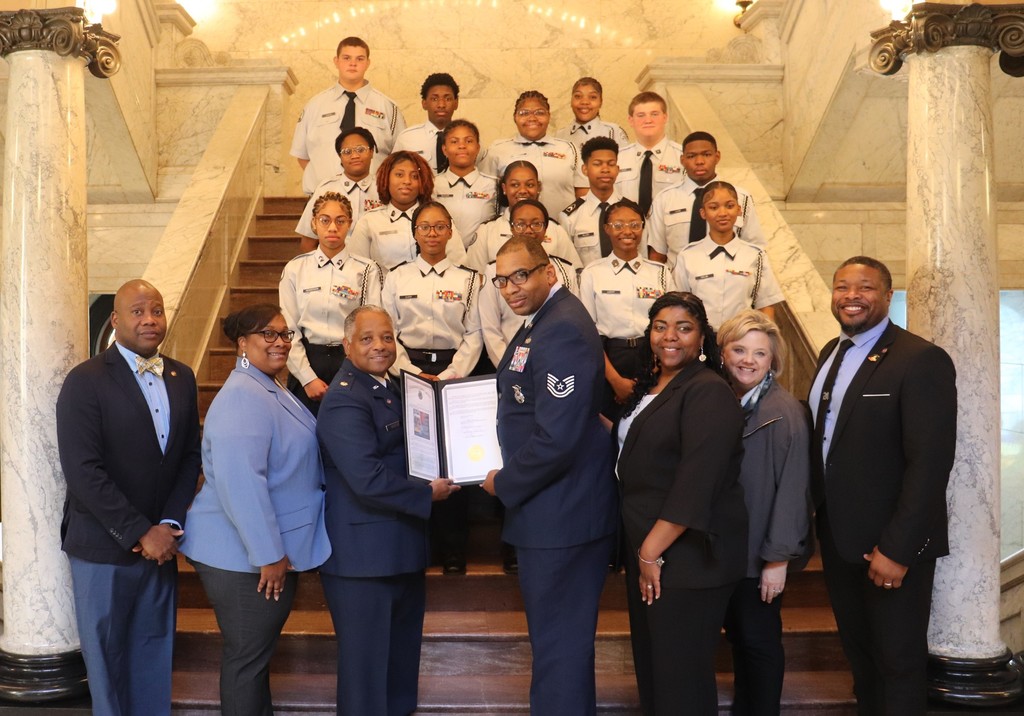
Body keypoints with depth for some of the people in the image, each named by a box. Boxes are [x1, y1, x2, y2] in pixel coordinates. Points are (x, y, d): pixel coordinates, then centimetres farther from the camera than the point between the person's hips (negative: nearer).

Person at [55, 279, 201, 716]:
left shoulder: (181, 377, 5)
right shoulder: (85, 381, -11)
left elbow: (190, 455, 5)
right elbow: (83, 472, -17)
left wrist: (169, 524, -8)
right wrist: (140, 533, -17)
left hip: (159, 544, 4)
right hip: (103, 548, -4)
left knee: (155, 653, 13)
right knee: (106, 656, 10)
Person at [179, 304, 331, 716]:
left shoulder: (270, 390, 12)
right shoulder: (243, 397, -21)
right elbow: (240, 484, -29)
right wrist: (269, 554, -25)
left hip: (270, 549, 10)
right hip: (247, 556, -10)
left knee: (257, 652, 22)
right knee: (247, 656, 6)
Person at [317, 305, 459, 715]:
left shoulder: (388, 389, 12)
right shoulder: (345, 400, -19)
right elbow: (368, 480, -28)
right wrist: (428, 494, -17)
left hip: (401, 551, 10)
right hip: (363, 555, -10)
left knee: (402, 653, 22)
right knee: (366, 664, 3)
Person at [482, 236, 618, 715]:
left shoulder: (562, 330, -22)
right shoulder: (542, 320, 11)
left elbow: (555, 439, -28)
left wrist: (504, 484, -14)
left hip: (561, 517, -10)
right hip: (550, 511, 10)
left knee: (558, 644, 4)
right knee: (557, 636, 23)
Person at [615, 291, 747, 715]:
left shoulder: (708, 393, -16)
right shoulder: (650, 387, 12)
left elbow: (696, 484, -23)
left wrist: (652, 552, -19)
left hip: (688, 557, -9)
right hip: (645, 552, 9)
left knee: (680, 679, 2)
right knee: (648, 664, 19)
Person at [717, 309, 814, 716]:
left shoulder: (785, 411, -15)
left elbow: (792, 489, -17)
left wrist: (778, 558, -17)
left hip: (762, 555, -5)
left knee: (759, 639, 7)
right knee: (737, 635, 17)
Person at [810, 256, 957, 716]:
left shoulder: (921, 360, -17)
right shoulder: (831, 353, 8)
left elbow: (931, 462, -22)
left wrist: (898, 548, -23)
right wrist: (816, 516, 7)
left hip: (891, 545, -7)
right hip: (838, 535, 7)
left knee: (897, 659, 10)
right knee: (858, 651, 22)